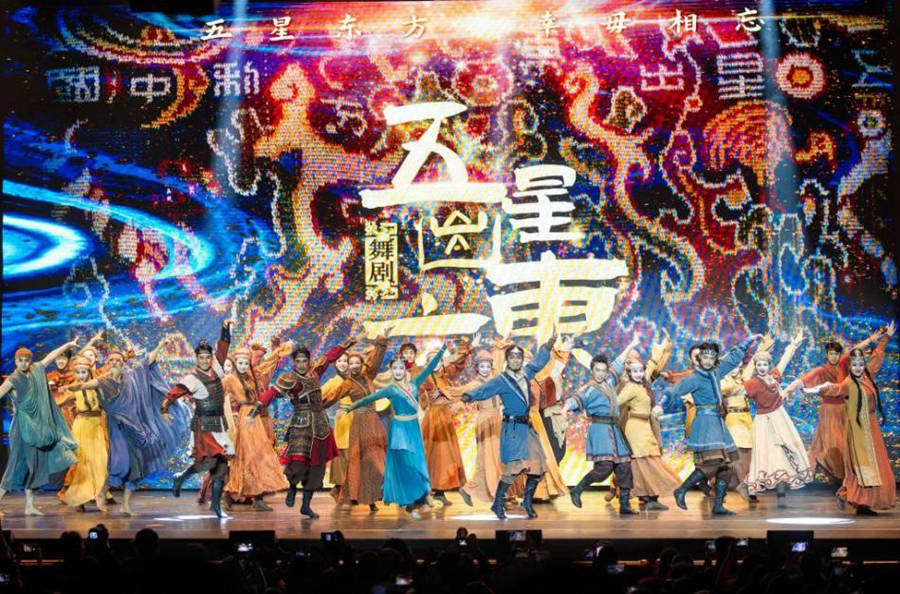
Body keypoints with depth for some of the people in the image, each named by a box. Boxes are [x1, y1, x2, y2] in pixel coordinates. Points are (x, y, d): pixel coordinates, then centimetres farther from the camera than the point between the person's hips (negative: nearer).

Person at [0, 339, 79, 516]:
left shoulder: (36, 371, 6)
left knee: (34, 464, 8)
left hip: (39, 426, 6)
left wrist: (68, 345, 26)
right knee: (20, 464, -8)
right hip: (24, 426, -6)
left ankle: (30, 506, 13)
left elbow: (51, 356, 18)